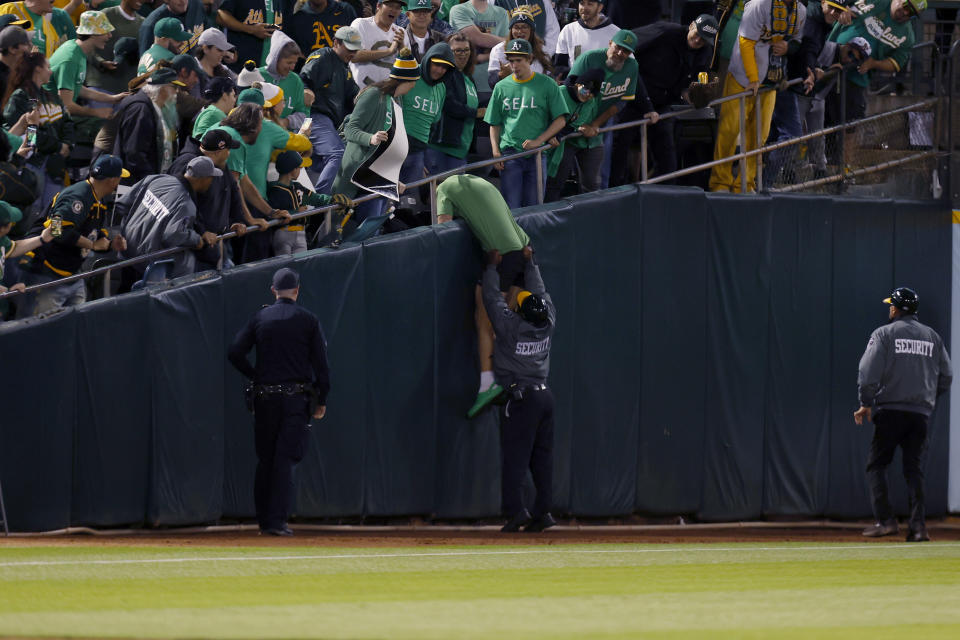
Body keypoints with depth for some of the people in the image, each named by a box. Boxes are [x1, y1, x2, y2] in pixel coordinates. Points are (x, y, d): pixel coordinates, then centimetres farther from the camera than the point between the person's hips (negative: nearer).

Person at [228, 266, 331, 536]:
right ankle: (277, 521, -12)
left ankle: (264, 519, 15)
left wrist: (256, 376, 10)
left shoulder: (260, 318, 5)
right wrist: (321, 401, 5)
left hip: (265, 398, 2)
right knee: (285, 459, -4)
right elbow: (321, 363, -2)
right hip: (296, 396, -2)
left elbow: (235, 353, -1)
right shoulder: (308, 320, 0)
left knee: (264, 460, 11)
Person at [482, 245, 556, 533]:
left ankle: (515, 510, -13)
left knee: (514, 456, -5)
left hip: (520, 398, -6)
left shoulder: (512, 326, -15)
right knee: (542, 455, 9)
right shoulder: (548, 323, -1)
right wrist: (529, 262, 26)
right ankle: (543, 511, 8)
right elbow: (540, 292, 15)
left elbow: (492, 298, -3)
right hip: (544, 395, 6)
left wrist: (492, 266, 9)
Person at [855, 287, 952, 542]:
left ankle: (885, 520, -7)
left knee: (876, 465, 4)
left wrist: (866, 404, -4)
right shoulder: (932, 337, 13)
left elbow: (869, 372, -11)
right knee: (914, 468, 5)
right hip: (921, 412, 4)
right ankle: (918, 525, -6)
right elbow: (946, 377, 13)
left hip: (890, 410, -4)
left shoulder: (884, 334, -1)